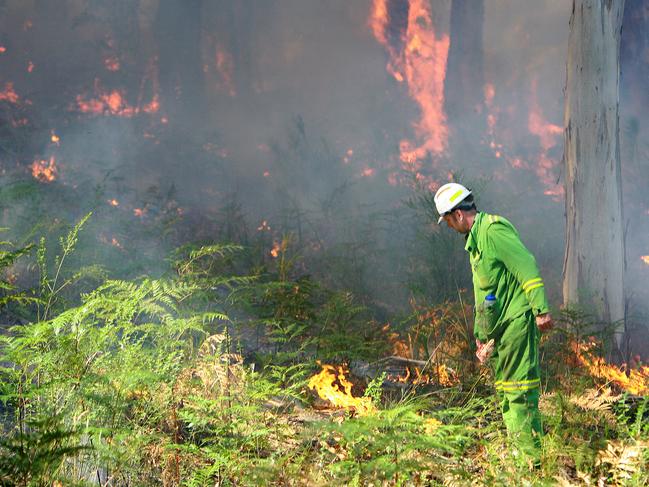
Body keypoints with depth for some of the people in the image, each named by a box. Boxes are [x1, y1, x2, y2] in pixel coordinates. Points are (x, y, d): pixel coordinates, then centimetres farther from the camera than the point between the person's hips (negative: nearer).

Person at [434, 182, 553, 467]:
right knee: (505, 388, 13)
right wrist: (480, 335, 23)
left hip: (517, 320, -10)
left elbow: (526, 266, -19)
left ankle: (532, 456, -7)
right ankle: (519, 450, 19)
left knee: (519, 387, -10)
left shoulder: (493, 229, -11)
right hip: (501, 326, 10)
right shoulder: (475, 240, 21)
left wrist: (541, 309, -24)